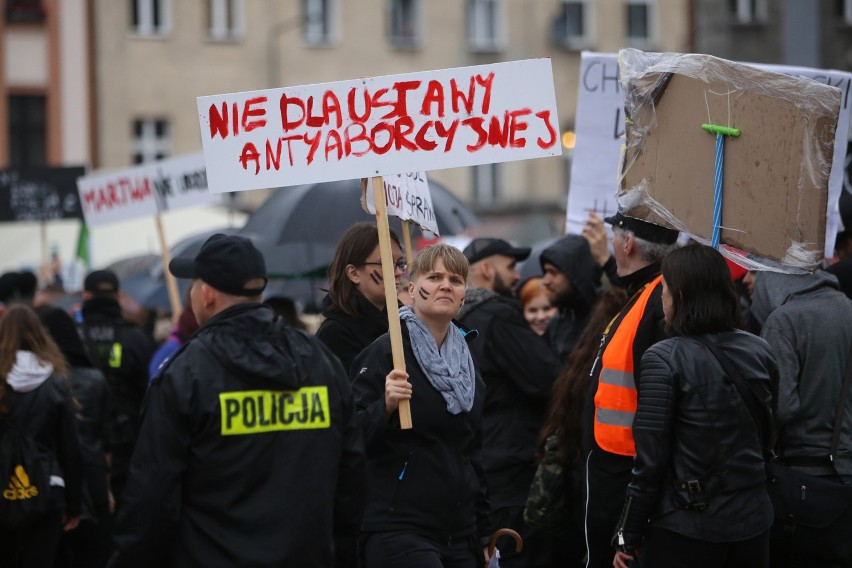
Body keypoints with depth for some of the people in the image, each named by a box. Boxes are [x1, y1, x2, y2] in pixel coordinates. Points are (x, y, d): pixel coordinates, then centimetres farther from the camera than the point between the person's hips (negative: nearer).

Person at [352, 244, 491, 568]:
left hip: (459, 535, 7)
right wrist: (386, 406, -28)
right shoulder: (386, 351, -6)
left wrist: (483, 533, 22)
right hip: (398, 530, -7)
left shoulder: (466, 362, 15)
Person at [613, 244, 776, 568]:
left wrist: (629, 537, -6)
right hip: (754, 526, 5)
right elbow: (768, 437, 11)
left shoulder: (665, 359, -14)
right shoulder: (760, 353, 1)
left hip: (683, 532, -5)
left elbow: (650, 459, -14)